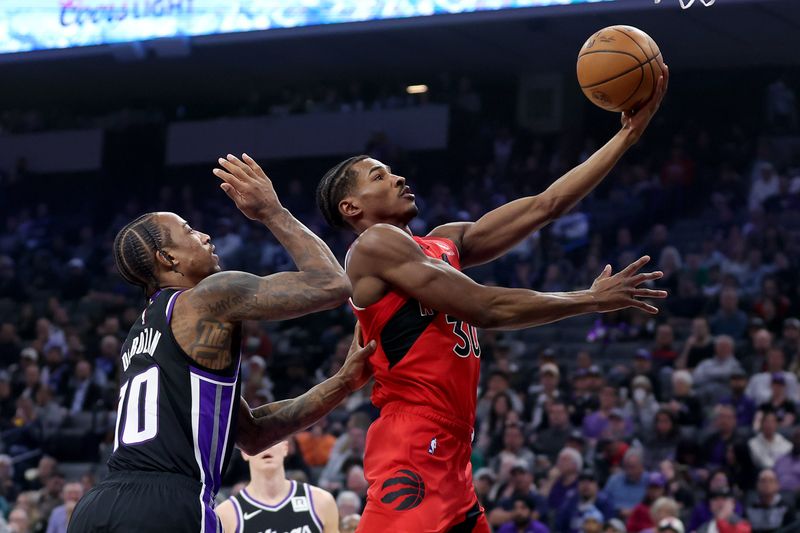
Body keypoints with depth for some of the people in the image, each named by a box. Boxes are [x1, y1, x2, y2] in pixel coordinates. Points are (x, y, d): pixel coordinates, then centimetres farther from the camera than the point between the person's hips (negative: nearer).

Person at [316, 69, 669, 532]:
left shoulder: (444, 244, 19)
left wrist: (629, 133, 13)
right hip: (413, 458, -10)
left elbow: (543, 208, 16)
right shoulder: (376, 245, -7)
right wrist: (594, 299, -4)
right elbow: (486, 308, -12)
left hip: (452, 463, 10)